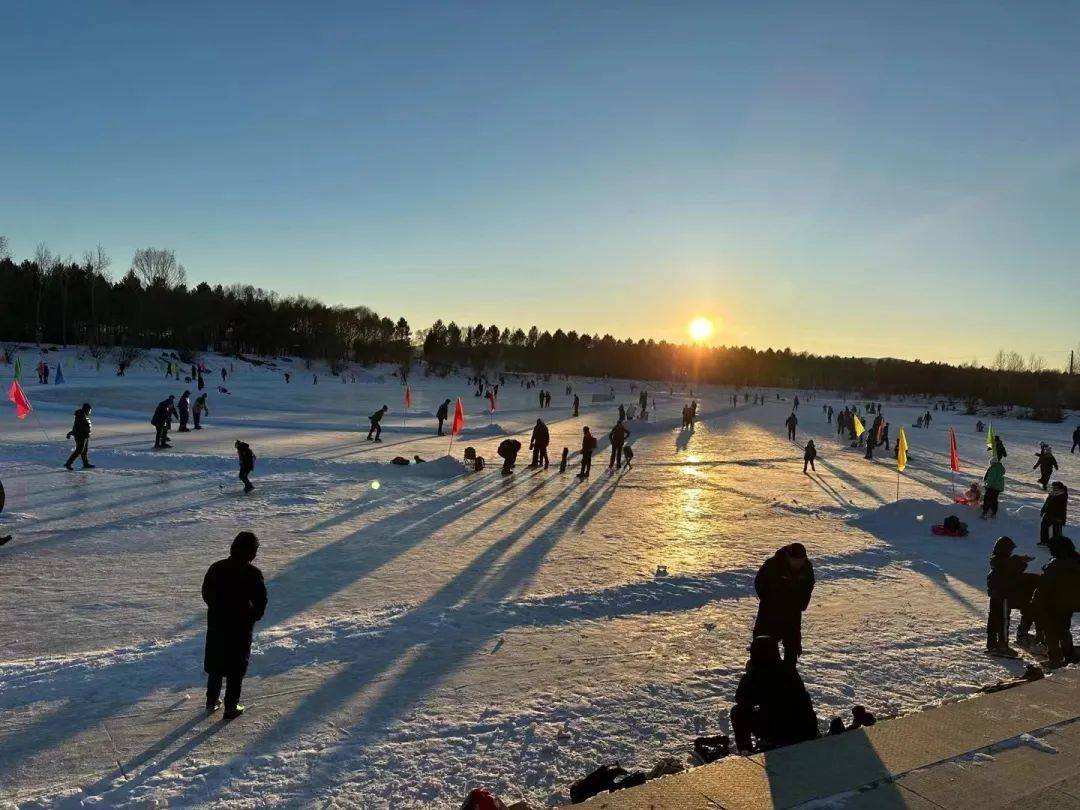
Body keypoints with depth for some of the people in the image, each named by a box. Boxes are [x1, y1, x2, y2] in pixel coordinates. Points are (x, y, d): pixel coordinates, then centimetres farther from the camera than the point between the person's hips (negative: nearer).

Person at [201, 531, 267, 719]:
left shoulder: (216, 568, -5)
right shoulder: (253, 574, -18)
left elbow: (206, 594, 4)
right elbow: (261, 603, -15)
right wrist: (252, 617, 3)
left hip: (216, 624, 4)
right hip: (241, 628, -4)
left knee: (215, 663, 22)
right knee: (237, 668, 10)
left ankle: (212, 702, 33)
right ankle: (231, 708, 16)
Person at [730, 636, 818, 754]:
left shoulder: (757, 674, -9)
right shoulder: (790, 670, 7)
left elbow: (740, 699, 6)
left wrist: (748, 673, 16)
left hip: (779, 733, -6)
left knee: (738, 711, 13)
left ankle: (745, 751, 19)